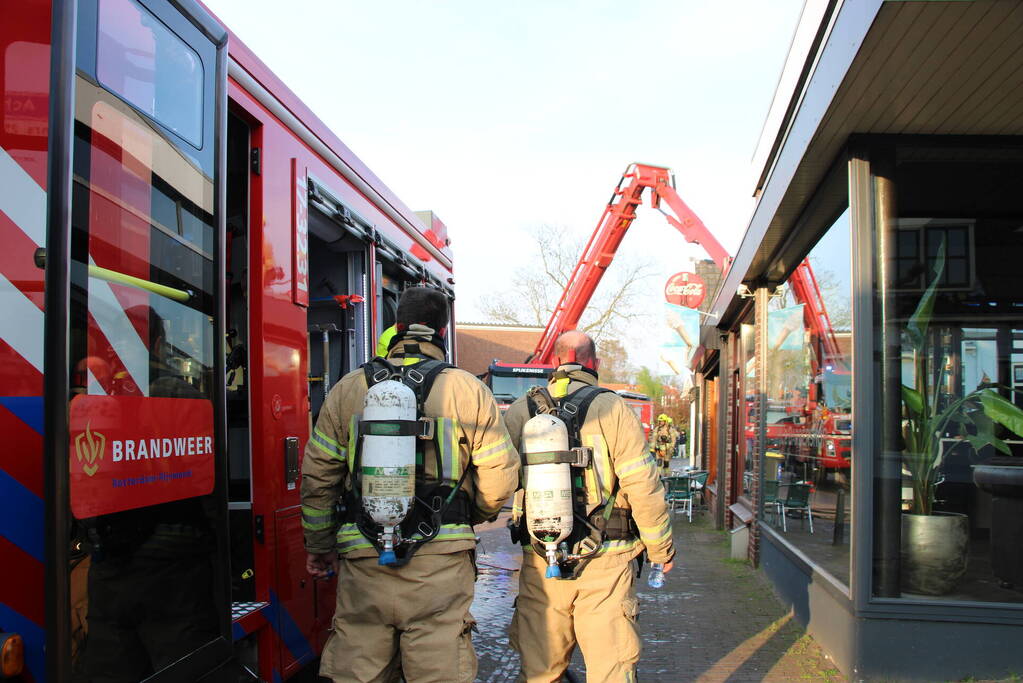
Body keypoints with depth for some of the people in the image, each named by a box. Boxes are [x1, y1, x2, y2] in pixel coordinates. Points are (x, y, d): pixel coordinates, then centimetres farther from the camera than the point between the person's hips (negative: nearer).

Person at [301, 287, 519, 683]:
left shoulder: (348, 389, 6)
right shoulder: (468, 390, 1)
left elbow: (318, 476, 9)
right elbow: (500, 476, 0)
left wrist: (319, 545, 21)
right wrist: (472, 516, 21)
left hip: (363, 563, 2)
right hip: (440, 565, -2)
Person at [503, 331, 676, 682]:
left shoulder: (521, 411, 3)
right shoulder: (611, 407, -5)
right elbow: (643, 485, -7)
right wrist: (661, 548, 3)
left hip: (540, 562, 3)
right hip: (605, 563, -3)